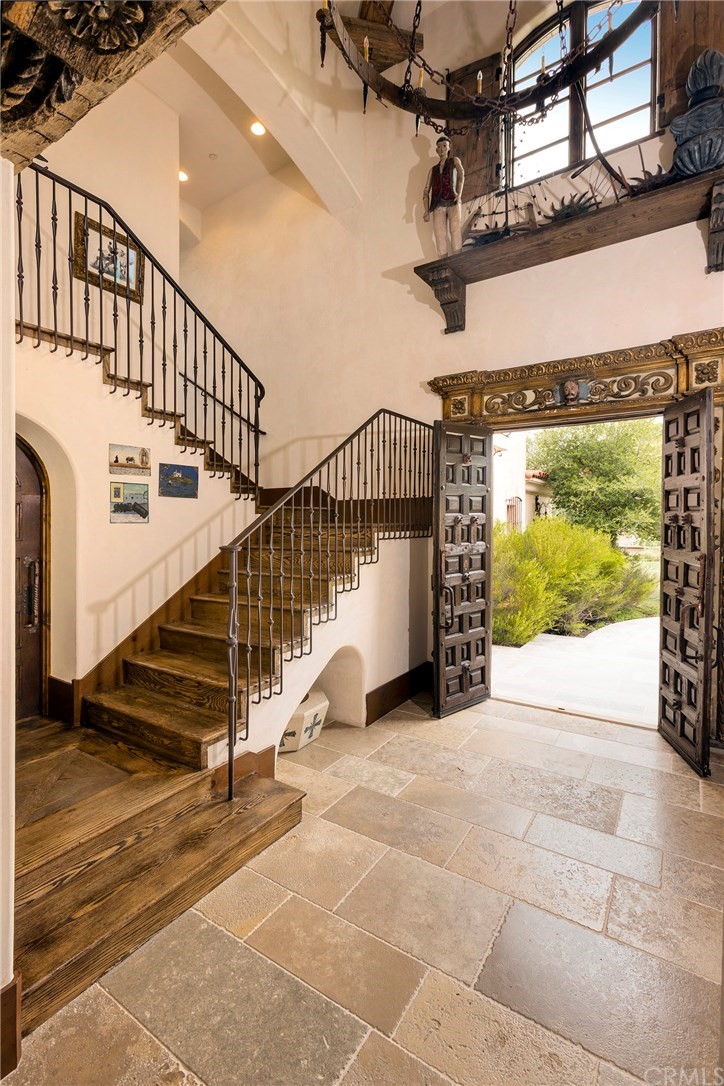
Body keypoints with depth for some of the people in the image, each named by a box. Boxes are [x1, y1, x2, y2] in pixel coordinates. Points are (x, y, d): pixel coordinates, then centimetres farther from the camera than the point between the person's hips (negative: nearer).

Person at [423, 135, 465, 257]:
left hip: (452, 202, -2)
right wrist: (427, 211, -3)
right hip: (438, 205, 2)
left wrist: (459, 194, -21)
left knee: (455, 230, -25)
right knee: (440, 237, -13)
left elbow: (461, 175, 0)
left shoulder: (454, 161, 17)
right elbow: (426, 191, 14)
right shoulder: (433, 169, 22)